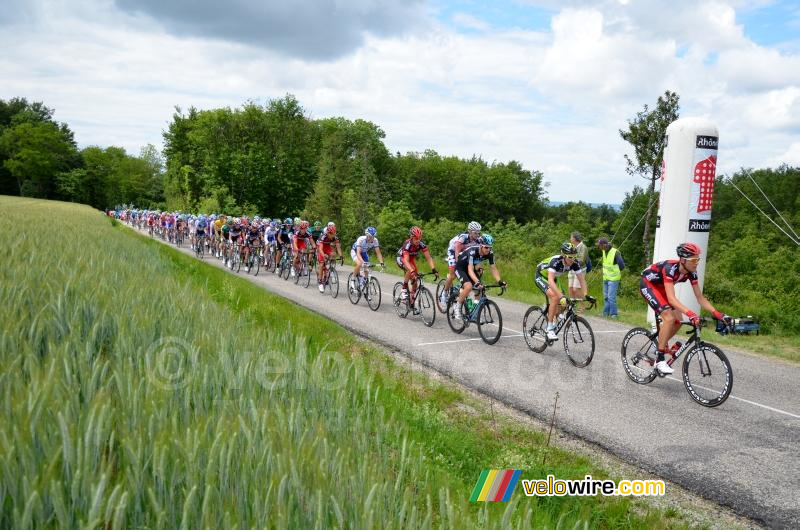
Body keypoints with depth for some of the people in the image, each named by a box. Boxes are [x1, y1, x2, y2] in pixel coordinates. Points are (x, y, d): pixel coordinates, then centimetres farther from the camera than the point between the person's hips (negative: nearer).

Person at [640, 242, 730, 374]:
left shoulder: (691, 272, -14)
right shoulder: (670, 268, -35)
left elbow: (700, 298, -10)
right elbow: (671, 299, -42)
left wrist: (717, 313, -23)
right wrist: (690, 314, -53)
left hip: (660, 287, 8)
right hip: (648, 285, -8)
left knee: (678, 321, -4)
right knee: (669, 318, -23)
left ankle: (659, 345, 20)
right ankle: (660, 359, -16)